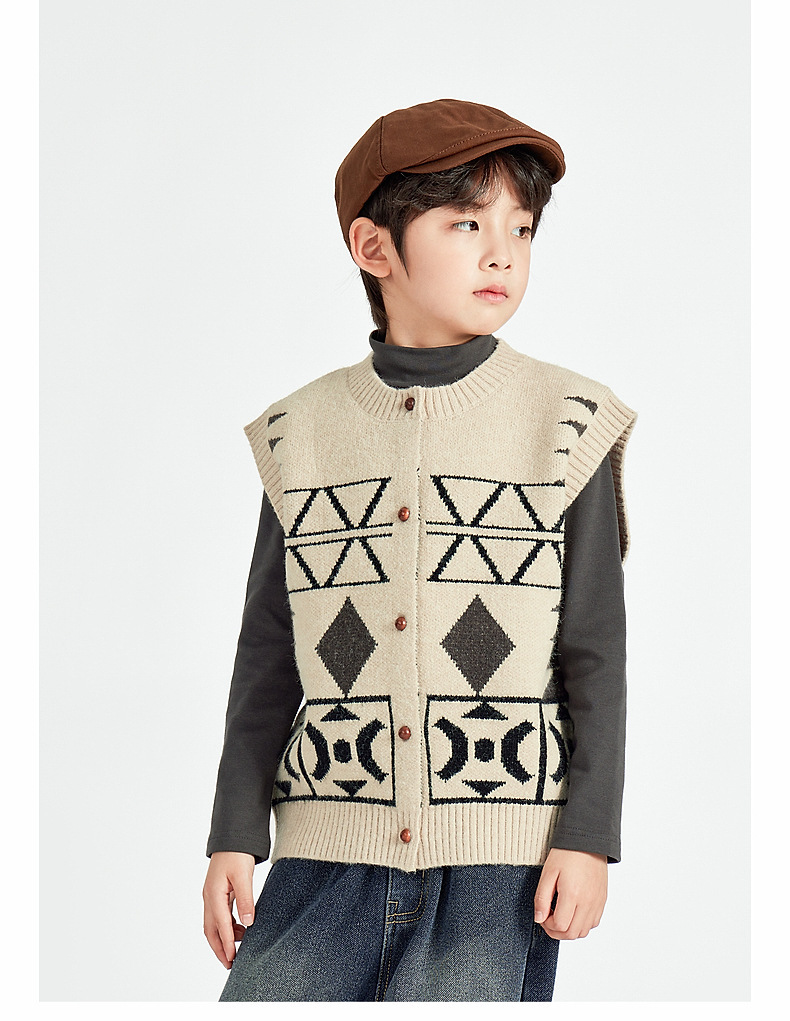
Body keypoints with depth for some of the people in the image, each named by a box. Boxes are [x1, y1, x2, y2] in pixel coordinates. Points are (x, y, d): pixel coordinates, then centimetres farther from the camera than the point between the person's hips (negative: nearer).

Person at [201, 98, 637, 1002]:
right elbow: (268, 655, 11)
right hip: (330, 850, 2)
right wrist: (235, 833, 9)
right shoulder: (300, 432, 7)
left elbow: (596, 650, 2)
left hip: (500, 859, -2)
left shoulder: (567, 425, 1)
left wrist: (589, 835, -3)